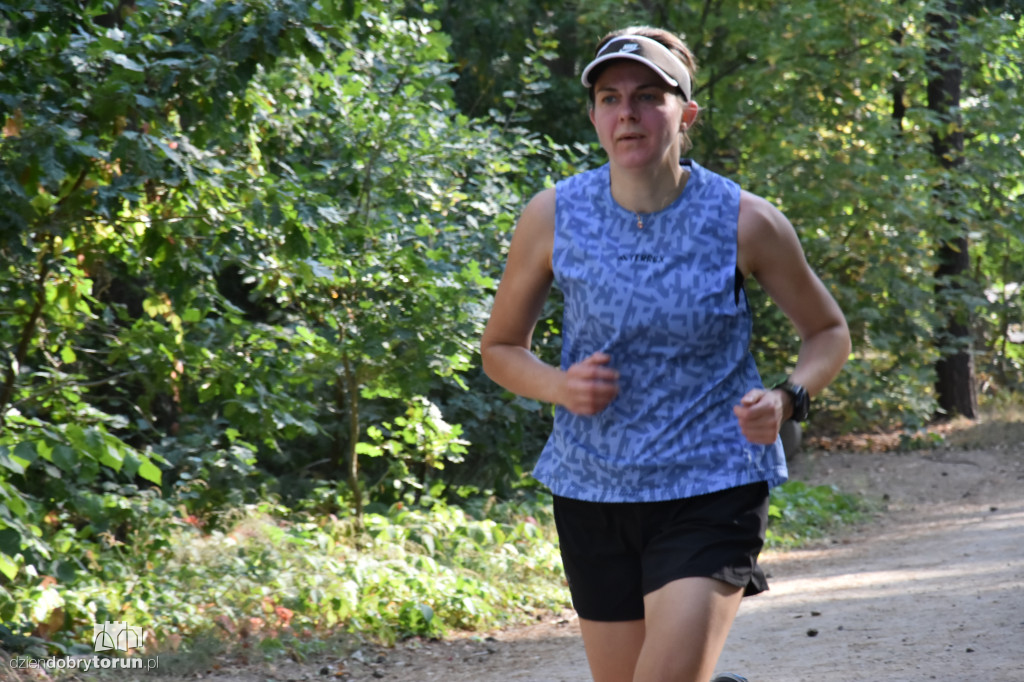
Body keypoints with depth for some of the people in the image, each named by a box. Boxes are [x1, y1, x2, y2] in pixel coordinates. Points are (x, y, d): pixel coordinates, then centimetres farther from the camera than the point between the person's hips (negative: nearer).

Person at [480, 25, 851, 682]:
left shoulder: (744, 221, -7)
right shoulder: (554, 217, -4)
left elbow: (829, 332, 7)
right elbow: (502, 348, 9)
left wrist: (788, 399, -12)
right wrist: (558, 386, -12)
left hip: (712, 486, -3)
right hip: (594, 491, 3)